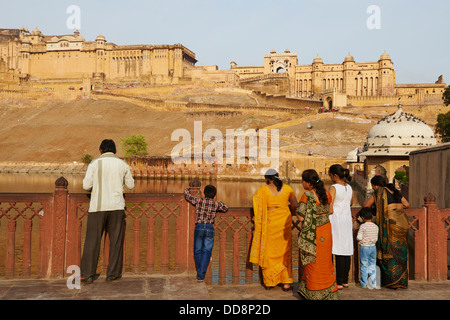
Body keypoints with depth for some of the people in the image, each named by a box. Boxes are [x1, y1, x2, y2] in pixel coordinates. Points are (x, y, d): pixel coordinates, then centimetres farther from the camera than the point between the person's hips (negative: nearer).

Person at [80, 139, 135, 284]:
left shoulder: (95, 164, -1)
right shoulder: (122, 164, 5)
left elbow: (86, 186, -3)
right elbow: (130, 185, 13)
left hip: (98, 206, -1)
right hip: (116, 206, 1)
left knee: (92, 240, 4)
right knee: (116, 240, 8)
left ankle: (87, 275, 5)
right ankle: (113, 273, 11)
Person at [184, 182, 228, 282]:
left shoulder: (198, 201, 0)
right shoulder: (216, 204, 2)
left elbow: (186, 194, 13)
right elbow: (225, 208, 20)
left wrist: (189, 187, 33)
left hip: (199, 227, 0)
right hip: (210, 228, 0)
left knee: (197, 251, 13)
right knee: (206, 251, 5)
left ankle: (199, 273, 18)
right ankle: (201, 274, -3)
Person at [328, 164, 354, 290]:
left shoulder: (334, 188, -13)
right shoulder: (349, 188, 9)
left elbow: (329, 206, -18)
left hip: (336, 218, -7)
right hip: (348, 218, 7)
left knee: (339, 252, -5)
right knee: (347, 250, 9)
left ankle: (339, 282, -1)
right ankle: (345, 280, 16)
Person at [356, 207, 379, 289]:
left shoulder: (363, 226, -15)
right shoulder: (375, 226, 1)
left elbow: (359, 237, -16)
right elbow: (376, 238, 5)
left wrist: (358, 239, 5)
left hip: (364, 247, -4)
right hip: (373, 246, 4)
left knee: (364, 266, 6)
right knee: (372, 265, 12)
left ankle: (363, 284, 14)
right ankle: (373, 283, 15)